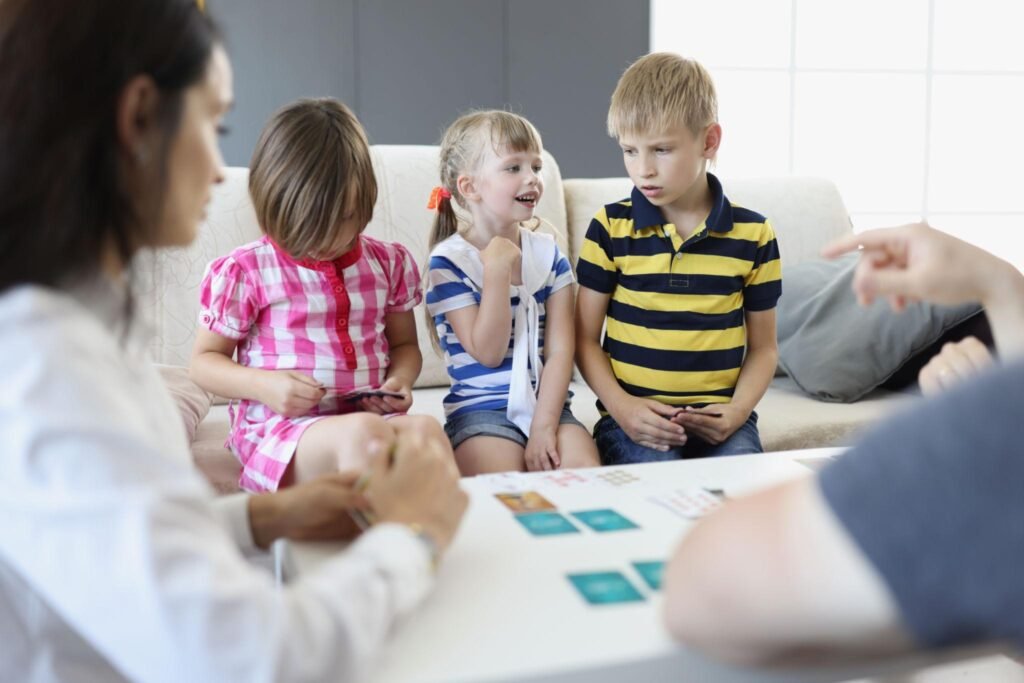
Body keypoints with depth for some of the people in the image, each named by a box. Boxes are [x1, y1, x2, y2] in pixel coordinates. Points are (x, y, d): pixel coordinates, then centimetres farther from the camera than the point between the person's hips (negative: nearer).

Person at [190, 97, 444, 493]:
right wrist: (264, 384, -12)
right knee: (361, 431, -38)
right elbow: (204, 361, 8)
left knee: (425, 428, -32)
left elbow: (404, 344, 24)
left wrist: (399, 380, -1)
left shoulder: (388, 263, 11)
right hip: (277, 429, -3)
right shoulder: (244, 272, 1)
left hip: (372, 419, 4)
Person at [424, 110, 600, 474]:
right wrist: (498, 271, -18)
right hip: (481, 409, -3)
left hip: (546, 403, 4)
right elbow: (488, 353, -11)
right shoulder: (449, 260, -5)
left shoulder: (548, 253, 7)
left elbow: (560, 350, 1)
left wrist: (544, 425, -11)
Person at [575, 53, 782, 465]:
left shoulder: (753, 235, 3)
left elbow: (763, 346, 11)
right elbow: (586, 338, 3)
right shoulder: (610, 228, 0)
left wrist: (737, 410, -7)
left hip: (717, 417, 2)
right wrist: (620, 406, -12)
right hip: (635, 415, -1)